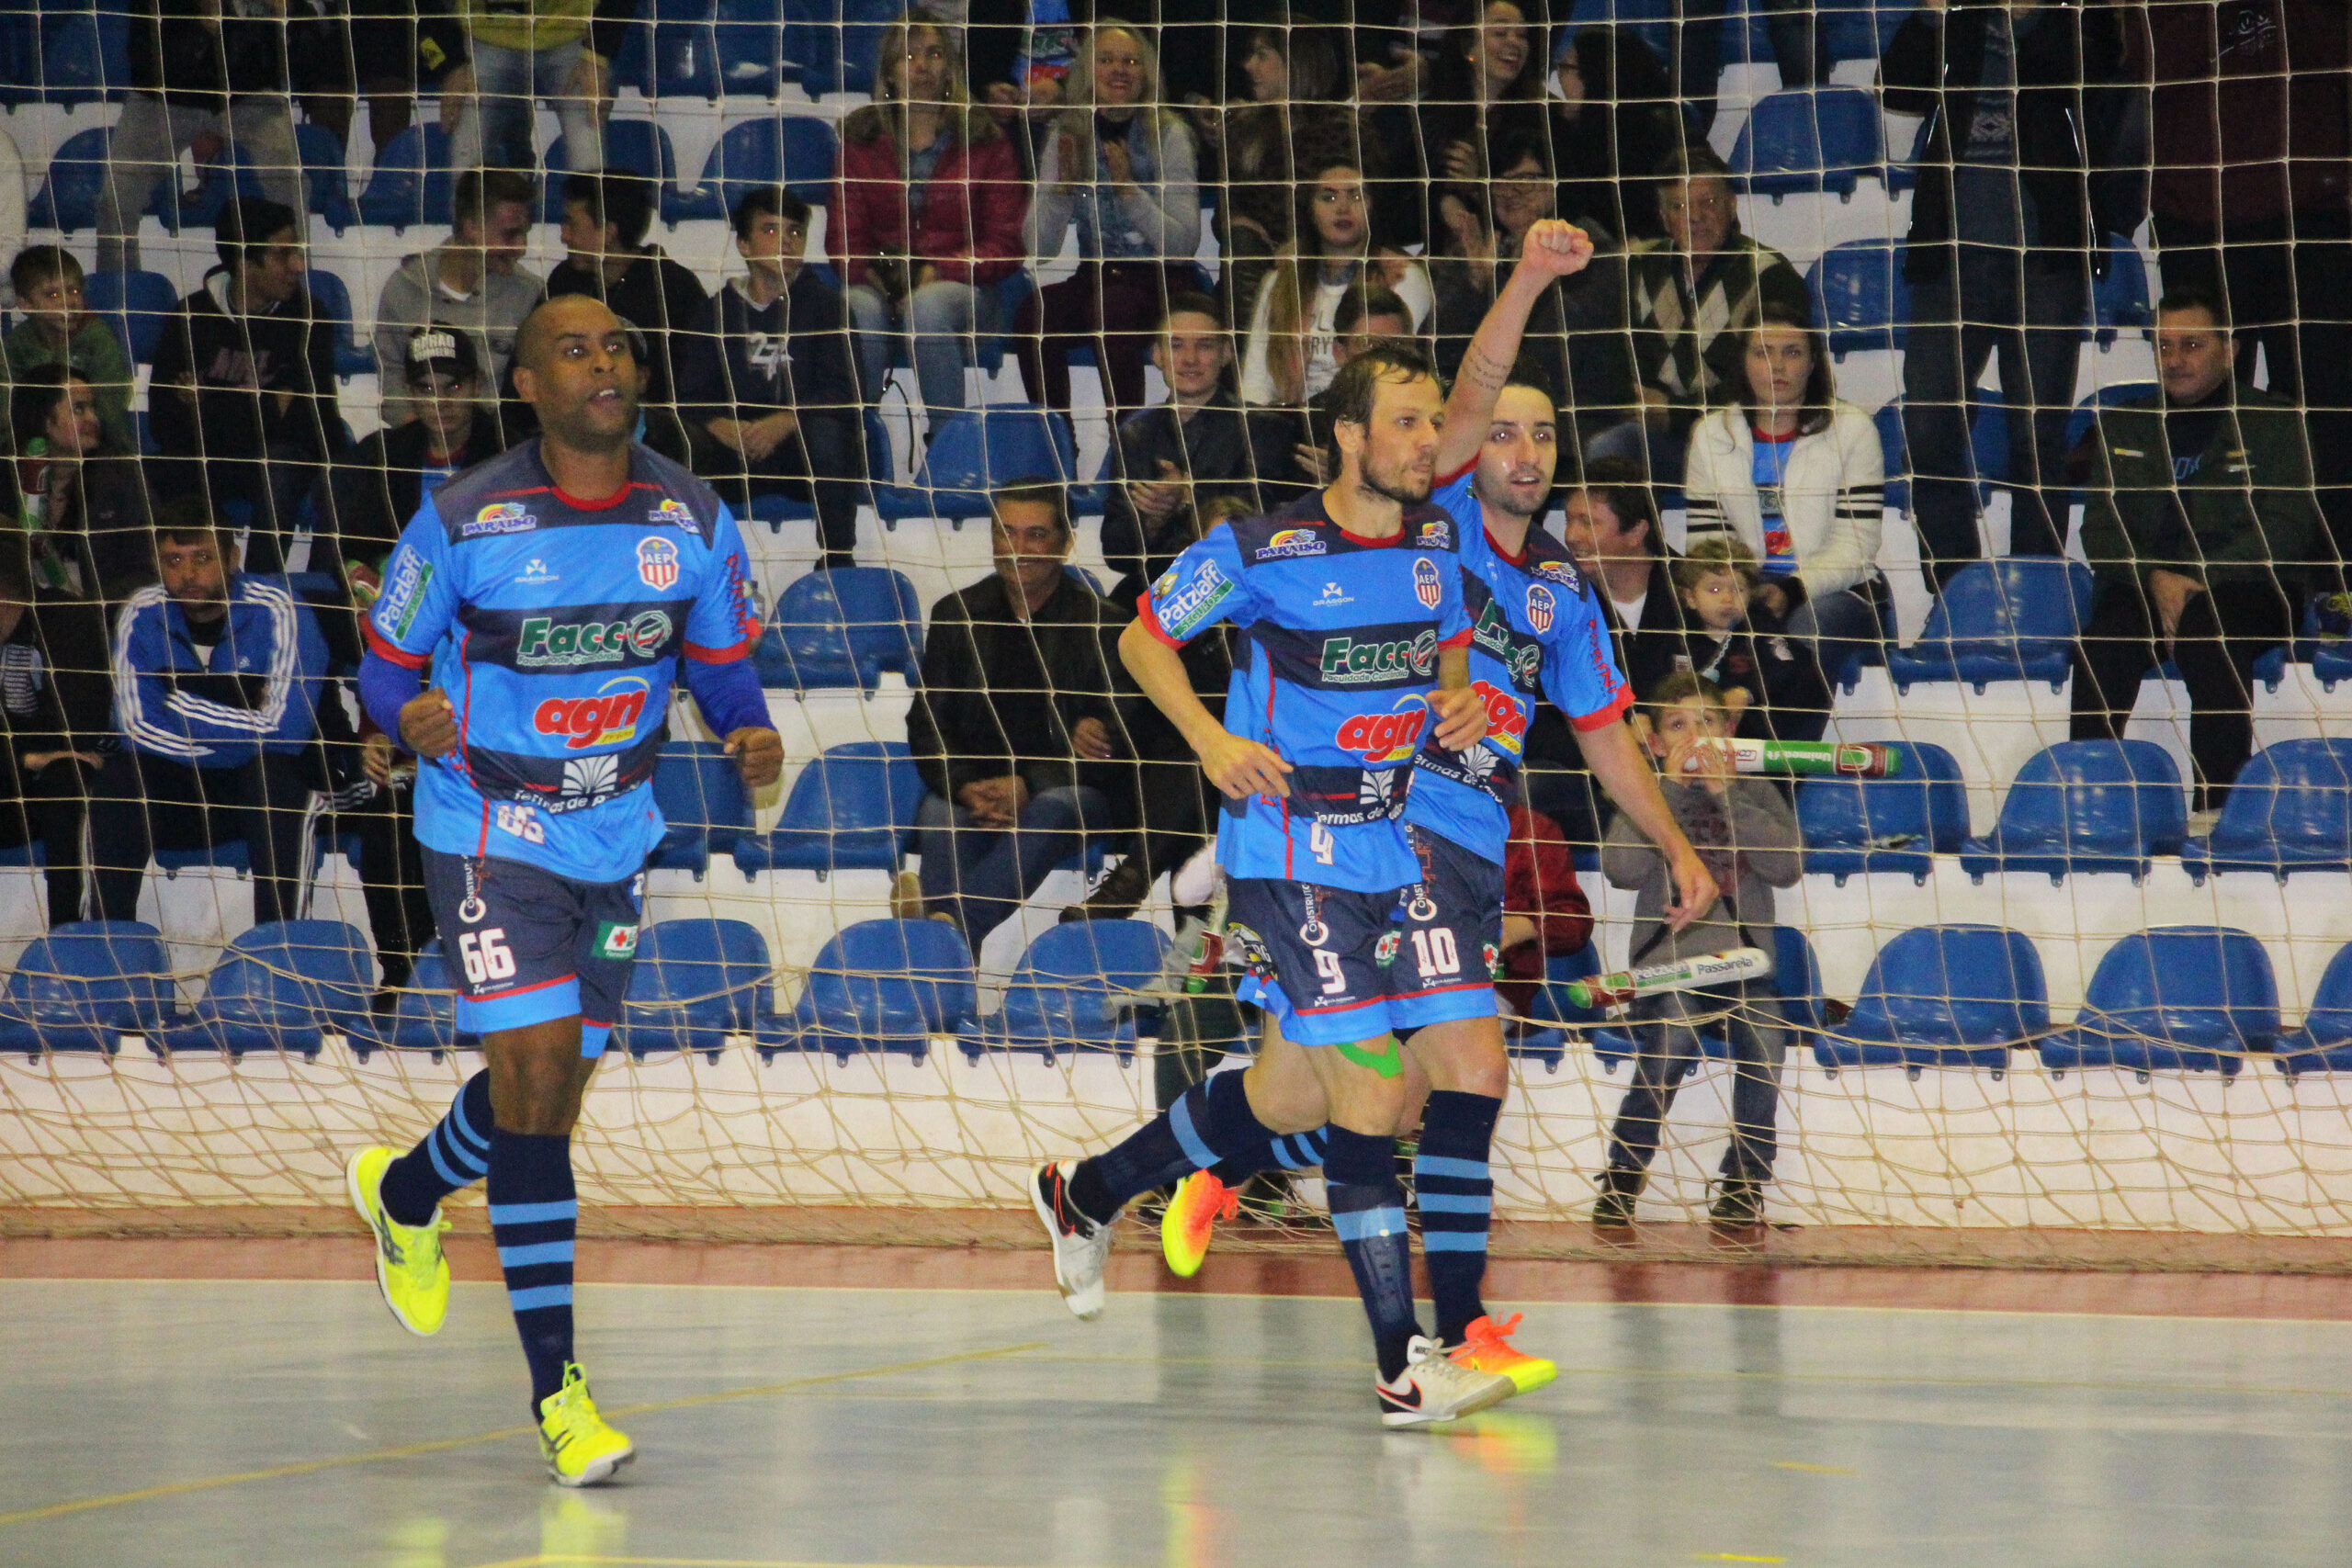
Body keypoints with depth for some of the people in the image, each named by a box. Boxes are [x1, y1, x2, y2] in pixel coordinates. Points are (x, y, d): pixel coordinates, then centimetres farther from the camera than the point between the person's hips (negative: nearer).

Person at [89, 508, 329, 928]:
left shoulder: (277, 613, -16)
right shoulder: (142, 616, -5)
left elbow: (286, 731, -24)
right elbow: (138, 728, -12)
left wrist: (185, 704, -19)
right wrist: (242, 734, -17)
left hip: (267, 786, -3)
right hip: (180, 789, 3)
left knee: (272, 768, -34)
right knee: (118, 777, -24)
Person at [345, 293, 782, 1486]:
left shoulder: (692, 520, -4)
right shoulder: (463, 522, -13)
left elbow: (721, 664, 8)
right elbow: (388, 660, -3)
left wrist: (751, 736, -14)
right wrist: (410, 720, -26)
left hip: (615, 837, 5)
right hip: (489, 836, -5)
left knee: (551, 1081, 17)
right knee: (536, 1073, -16)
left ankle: (405, 1194, 52)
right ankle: (556, 1388, -14)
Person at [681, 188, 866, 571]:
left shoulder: (823, 302, 3)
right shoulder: (721, 311, 9)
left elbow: (842, 391, -8)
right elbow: (692, 396, 1)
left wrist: (785, 422, -25)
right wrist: (725, 428, -22)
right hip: (740, 461, 2)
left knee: (825, 430, -35)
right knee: (684, 440, -27)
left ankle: (837, 560, -26)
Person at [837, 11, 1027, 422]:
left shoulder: (984, 141, 7)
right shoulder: (861, 137, 14)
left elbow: (1004, 246, 2)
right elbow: (846, 235, 10)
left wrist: (941, 272, -15)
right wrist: (866, 276, -13)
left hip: (961, 285, -1)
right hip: (881, 283, 1)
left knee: (929, 307, -37)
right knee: (860, 310, -35)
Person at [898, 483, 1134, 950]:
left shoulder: (1101, 623, 2)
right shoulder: (957, 615, 12)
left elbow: (1117, 740, -4)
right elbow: (927, 726, 9)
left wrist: (1028, 786, -19)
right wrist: (966, 788, -14)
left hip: (1071, 788, -2)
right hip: (975, 785, 3)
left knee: (1053, 809, -38)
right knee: (940, 816, -32)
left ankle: (948, 921, -59)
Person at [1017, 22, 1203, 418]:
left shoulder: (1167, 134, -3)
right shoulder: (1068, 134, 5)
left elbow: (1183, 245, -11)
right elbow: (1039, 248, -2)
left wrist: (1129, 188, -21)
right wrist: (1060, 185, -18)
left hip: (1158, 281, -3)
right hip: (1095, 277, 3)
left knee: (1112, 313, -35)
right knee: (1033, 317, -28)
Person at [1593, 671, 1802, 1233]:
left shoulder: (1756, 794, 13)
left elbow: (1787, 867, -4)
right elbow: (1623, 869, -9)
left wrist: (1726, 795, -8)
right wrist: (1672, 787, -7)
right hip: (1667, 958, -1)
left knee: (1764, 1038, -29)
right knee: (1667, 1044, -30)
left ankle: (1743, 1183, -10)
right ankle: (1623, 1177, -7)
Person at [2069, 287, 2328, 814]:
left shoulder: (2274, 423, 8)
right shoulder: (2123, 426, 20)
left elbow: (2284, 529, -4)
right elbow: (2100, 528, 11)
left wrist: (2198, 583, -16)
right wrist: (2154, 578, -11)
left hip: (2247, 592, -3)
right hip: (2143, 587, 3)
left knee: (2211, 636, -37)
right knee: (2102, 643, -31)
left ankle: (2217, 807, -40)